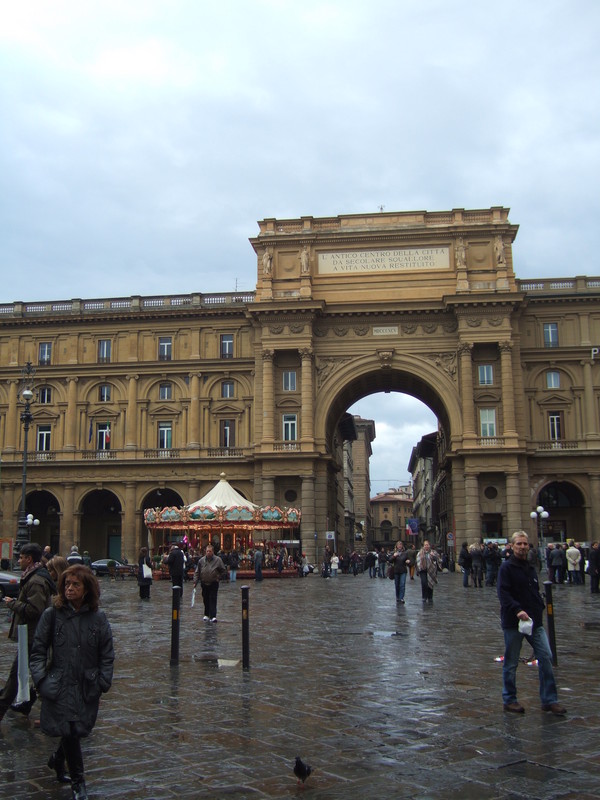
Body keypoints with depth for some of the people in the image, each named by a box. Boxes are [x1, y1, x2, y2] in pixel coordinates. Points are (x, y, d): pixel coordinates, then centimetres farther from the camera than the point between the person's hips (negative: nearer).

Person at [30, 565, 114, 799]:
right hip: (60, 686, -2)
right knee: (70, 731, -3)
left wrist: (103, 683, -1)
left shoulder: (98, 618, -1)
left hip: (88, 688, 2)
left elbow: (107, 654, 4)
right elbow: (38, 650, -1)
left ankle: (58, 759, 43)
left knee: (80, 729, 11)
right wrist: (41, 680, -8)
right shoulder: (52, 614, -6)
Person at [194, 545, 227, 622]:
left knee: (213, 600, -8)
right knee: (206, 600, 10)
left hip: (213, 584, -3)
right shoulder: (201, 560, 2)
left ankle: (213, 616, -11)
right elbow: (197, 572, 8)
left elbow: (224, 571, 5)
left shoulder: (218, 560, -3)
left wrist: (218, 578, -2)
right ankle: (206, 615, 25)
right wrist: (195, 582, 1)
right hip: (204, 584, 3)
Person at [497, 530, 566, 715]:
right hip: (513, 623, -6)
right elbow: (503, 594, -18)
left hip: (535, 622, 6)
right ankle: (509, 700, 17)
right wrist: (517, 610, -29)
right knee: (511, 662, 4)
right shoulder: (506, 568, -8)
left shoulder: (531, 568, 15)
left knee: (546, 657, 0)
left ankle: (549, 700, 9)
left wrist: (540, 609, 8)